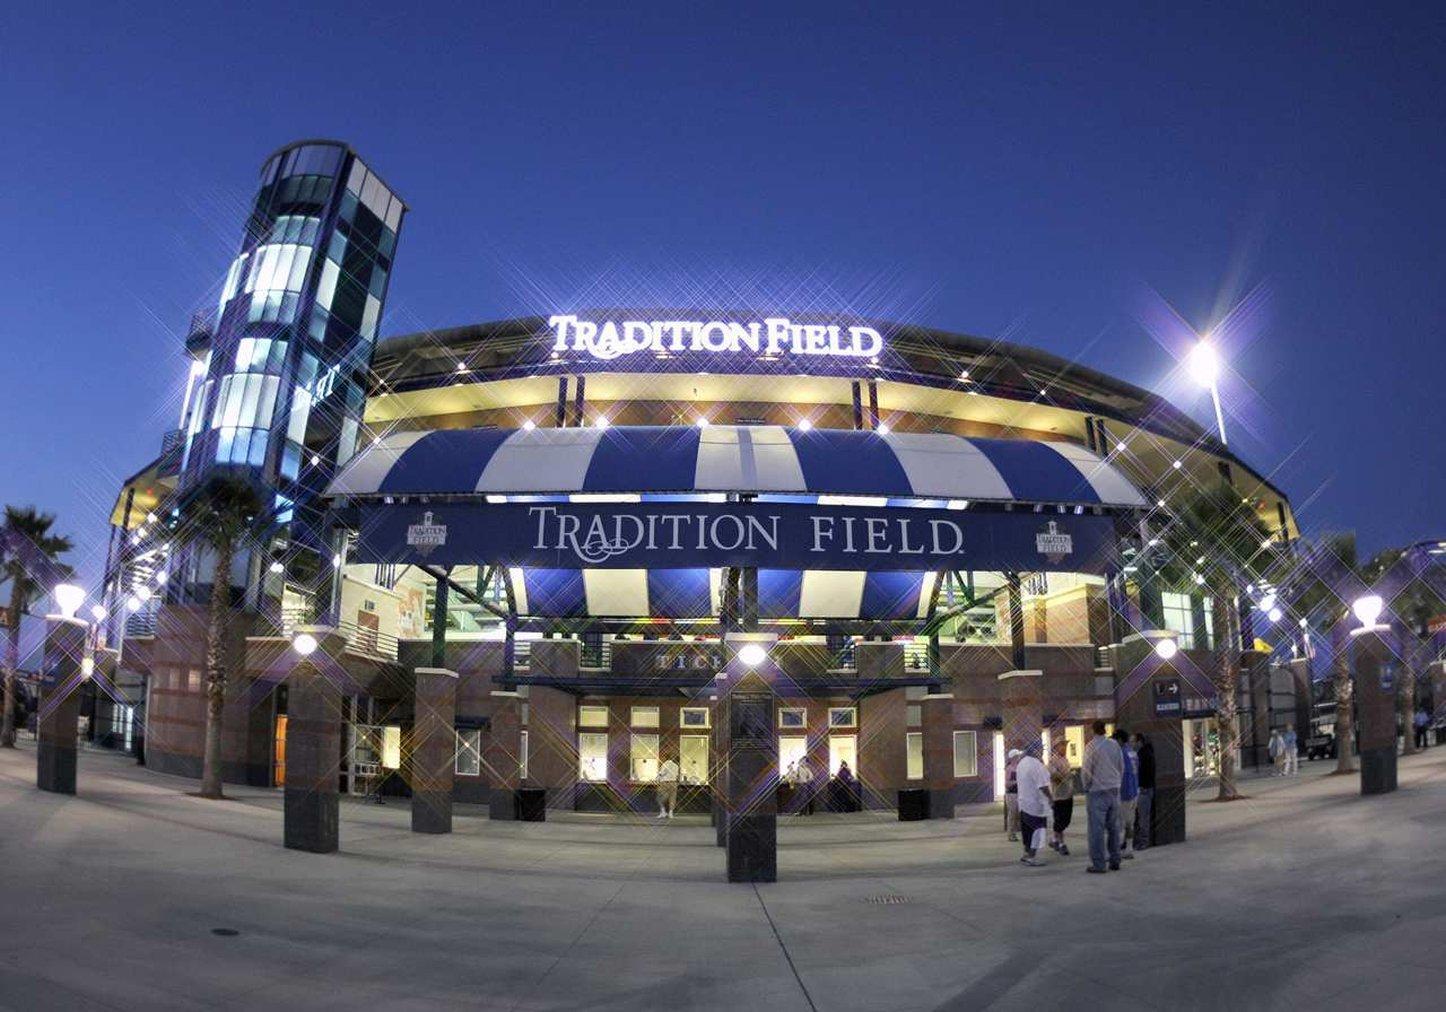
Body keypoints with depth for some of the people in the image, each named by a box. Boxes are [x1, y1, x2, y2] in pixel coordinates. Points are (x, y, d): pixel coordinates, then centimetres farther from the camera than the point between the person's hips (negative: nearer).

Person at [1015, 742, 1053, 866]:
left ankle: (1027, 854, 23)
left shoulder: (1022, 762, 11)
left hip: (1024, 802, 9)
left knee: (1028, 830, 17)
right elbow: (1043, 785, -22)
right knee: (1038, 829, -3)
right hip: (1036, 803, -9)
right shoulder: (1036, 764, -19)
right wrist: (1050, 797, -11)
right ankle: (1032, 857, -3)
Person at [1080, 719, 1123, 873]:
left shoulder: (1091, 746, -12)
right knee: (1113, 827, 13)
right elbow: (1122, 767, 11)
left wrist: (1086, 786, 6)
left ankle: (1098, 864, -3)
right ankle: (1115, 861, 17)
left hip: (1097, 791, -6)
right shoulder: (1114, 744, 5)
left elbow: (1086, 771, -10)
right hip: (1114, 790, 6)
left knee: (1097, 829, -3)